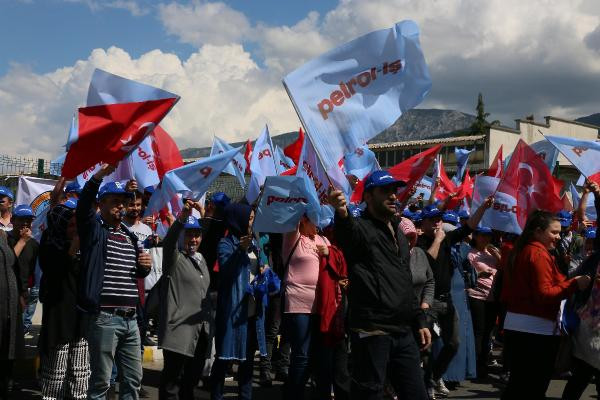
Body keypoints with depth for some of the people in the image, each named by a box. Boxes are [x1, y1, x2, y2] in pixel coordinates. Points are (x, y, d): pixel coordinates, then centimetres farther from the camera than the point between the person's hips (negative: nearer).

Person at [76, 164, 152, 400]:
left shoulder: (129, 236, 17)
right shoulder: (94, 229, -2)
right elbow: (84, 204, -23)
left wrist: (145, 266, 3)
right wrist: (102, 173, -37)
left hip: (130, 319, 7)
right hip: (104, 318, -7)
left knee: (133, 379, 12)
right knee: (101, 381, -1)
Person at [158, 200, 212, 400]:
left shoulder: (201, 259, 17)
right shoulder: (174, 257, -5)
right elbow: (168, 242, -27)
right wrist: (181, 218, -44)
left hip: (200, 329, 7)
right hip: (179, 328, -7)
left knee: (193, 376, 15)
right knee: (173, 378, -7)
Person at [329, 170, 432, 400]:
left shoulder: (399, 237, 20)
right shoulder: (360, 228, -5)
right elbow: (346, 233, -32)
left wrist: (420, 321, 21)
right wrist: (342, 215, -54)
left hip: (403, 333, 8)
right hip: (371, 332, -8)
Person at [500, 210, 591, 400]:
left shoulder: (521, 251, 14)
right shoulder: (539, 254, -14)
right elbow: (545, 294, -21)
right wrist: (574, 284, -22)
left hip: (515, 325, 9)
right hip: (535, 329, -9)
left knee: (518, 383, 14)